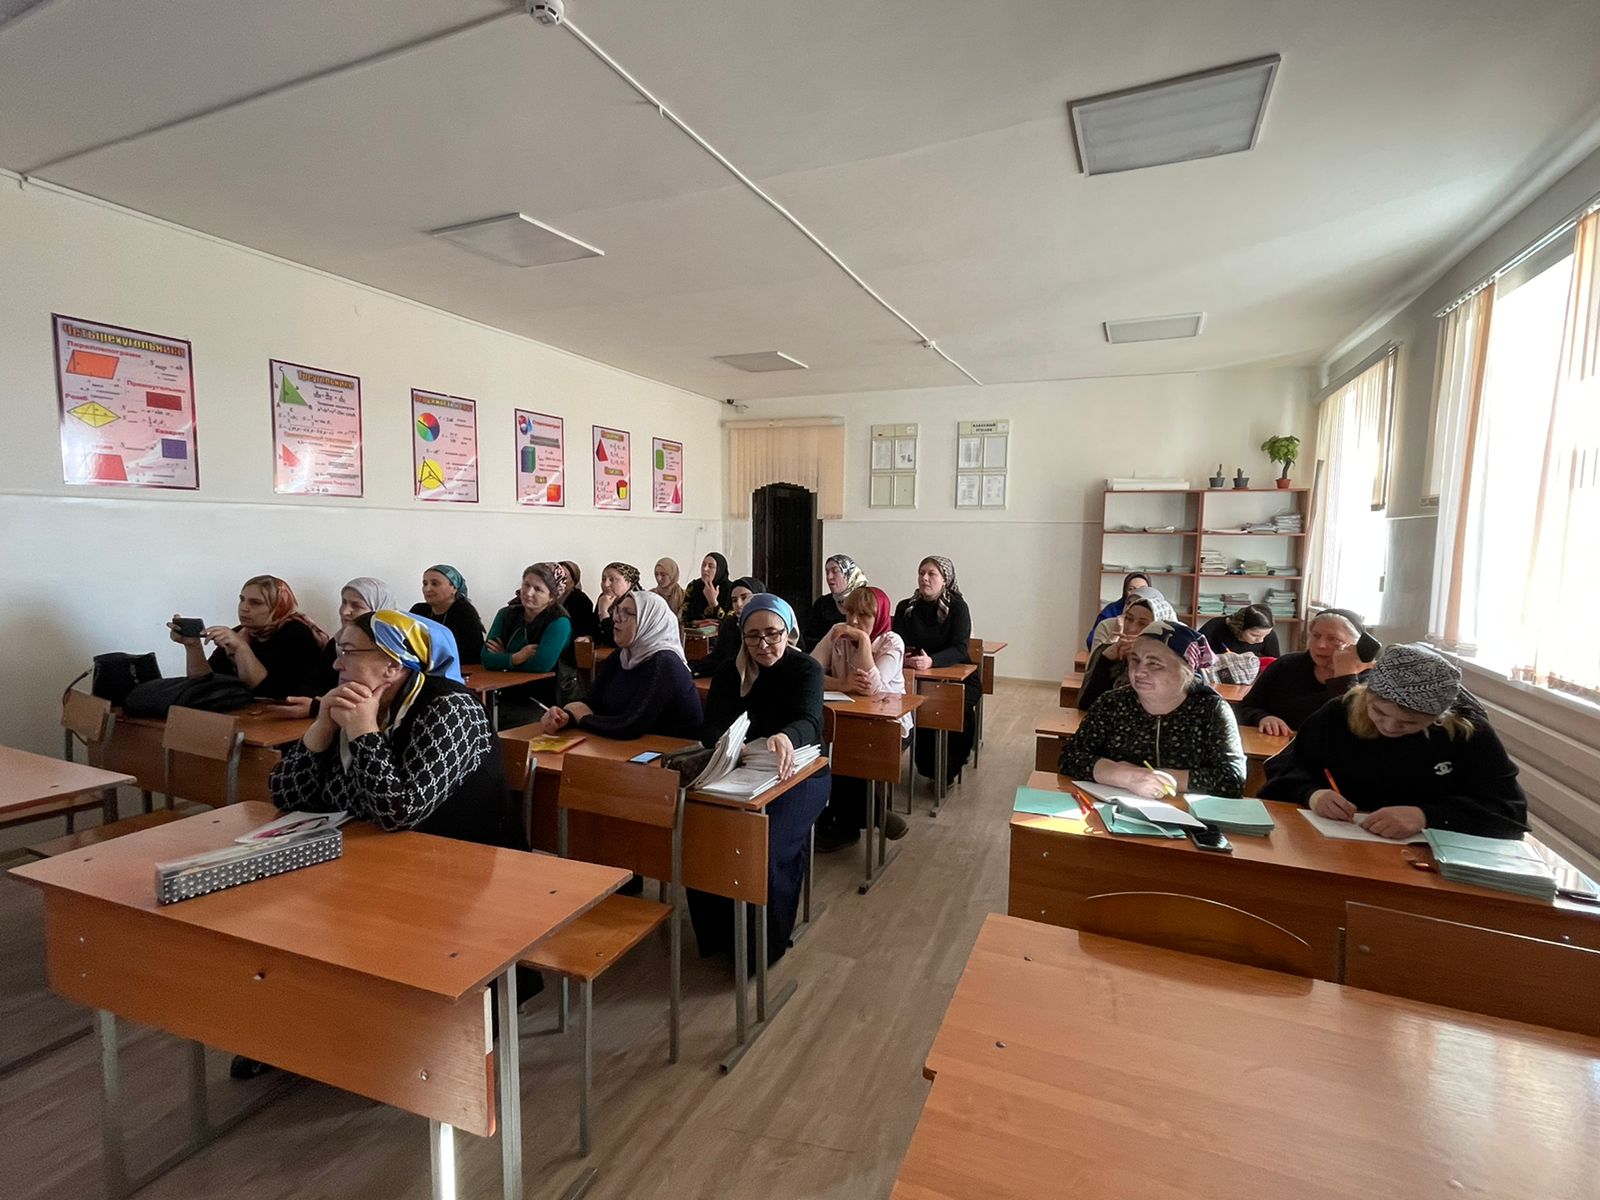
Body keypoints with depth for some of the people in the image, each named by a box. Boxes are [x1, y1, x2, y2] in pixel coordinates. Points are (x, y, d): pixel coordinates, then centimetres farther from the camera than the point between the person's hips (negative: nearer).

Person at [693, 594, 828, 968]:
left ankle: (765, 946, -1)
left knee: (767, 846, -28)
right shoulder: (729, 673, 2)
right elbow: (713, 726, -11)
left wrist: (784, 738, -53)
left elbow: (809, 721, -27)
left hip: (798, 777, -3)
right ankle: (719, 936, 3)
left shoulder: (806, 669, -8)